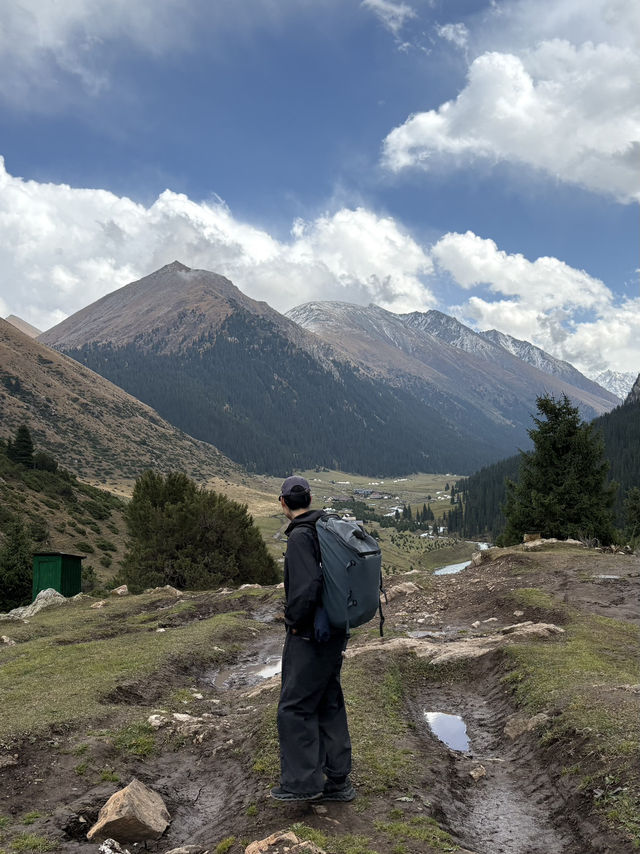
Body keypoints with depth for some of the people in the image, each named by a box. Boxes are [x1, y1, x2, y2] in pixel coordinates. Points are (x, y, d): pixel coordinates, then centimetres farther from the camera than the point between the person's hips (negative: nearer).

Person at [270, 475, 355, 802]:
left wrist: (294, 621, -13)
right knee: (329, 705, 15)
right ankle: (337, 781, 23)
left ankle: (302, 781, 11)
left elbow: (307, 587, -29)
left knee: (294, 707, 4)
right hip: (334, 633, 9)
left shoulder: (300, 536, -19)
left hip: (309, 637, -9)